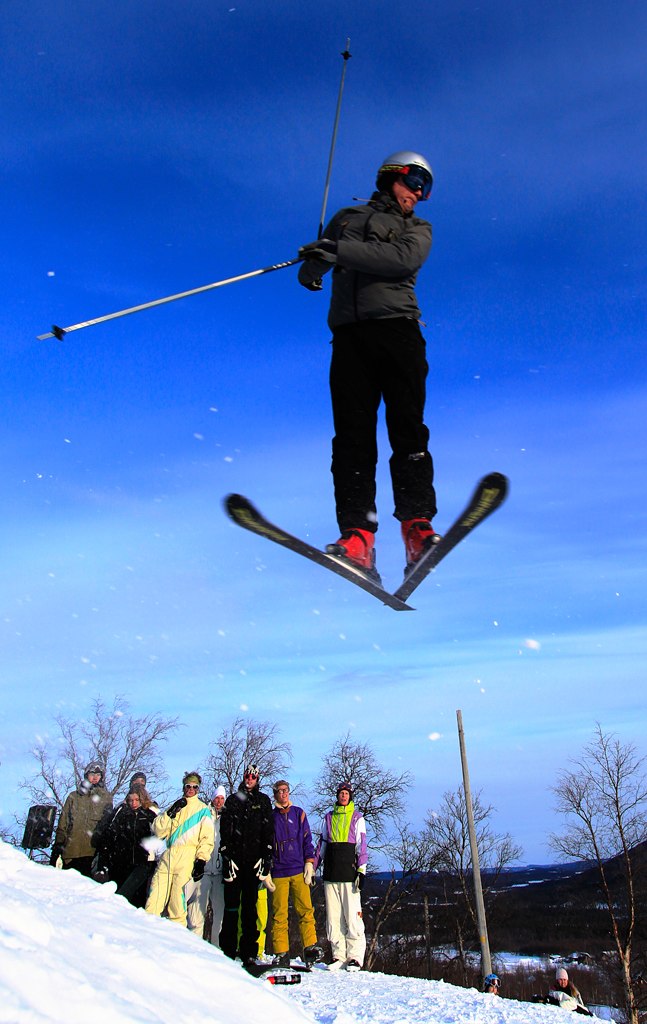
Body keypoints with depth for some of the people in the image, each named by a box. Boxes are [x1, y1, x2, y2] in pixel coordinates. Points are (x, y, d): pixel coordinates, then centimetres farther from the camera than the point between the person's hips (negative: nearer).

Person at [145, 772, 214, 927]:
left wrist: (201, 860, -8)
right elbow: (158, 831, 13)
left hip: (188, 856, -3)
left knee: (177, 895, -12)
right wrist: (171, 813, -1)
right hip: (168, 855, 4)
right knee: (156, 893, -6)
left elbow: (207, 837, 3)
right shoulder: (174, 806, 24)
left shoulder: (203, 809, 13)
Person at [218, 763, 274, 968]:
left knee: (250, 906, 2)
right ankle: (228, 950, 3)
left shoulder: (263, 801, 12)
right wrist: (226, 856, -6)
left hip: (254, 860, 0)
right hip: (234, 858, 0)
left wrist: (266, 858, -4)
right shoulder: (232, 800, 12)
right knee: (231, 904, -2)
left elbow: (268, 830, 6)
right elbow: (225, 830, 5)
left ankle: (249, 952, 5)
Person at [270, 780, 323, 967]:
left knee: (306, 910, -5)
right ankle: (281, 953, 6)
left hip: (299, 870, 1)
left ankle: (310, 947, 1)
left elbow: (307, 840, 10)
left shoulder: (298, 813, 11)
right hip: (278, 872, 0)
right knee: (279, 914, -1)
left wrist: (309, 863, 1)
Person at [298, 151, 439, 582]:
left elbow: (402, 259, -2)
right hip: (349, 334, 1)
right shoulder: (347, 218, 27)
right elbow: (314, 263, 29)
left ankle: (417, 525, -12)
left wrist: (341, 249, -10)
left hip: (396, 328, -1)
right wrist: (312, 270, 4)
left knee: (407, 429, -12)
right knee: (352, 433, -10)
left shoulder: (418, 229, 20)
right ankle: (357, 536, -15)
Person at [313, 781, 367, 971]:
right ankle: (339, 955, 11)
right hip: (330, 873, 4)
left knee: (352, 915, -7)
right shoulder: (329, 817, 16)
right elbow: (322, 843, 19)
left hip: (349, 872, -3)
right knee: (333, 916, 3)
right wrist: (313, 868, 14)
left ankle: (355, 957, 0)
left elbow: (362, 845, 2)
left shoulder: (357, 818, 7)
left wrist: (361, 870, -7)